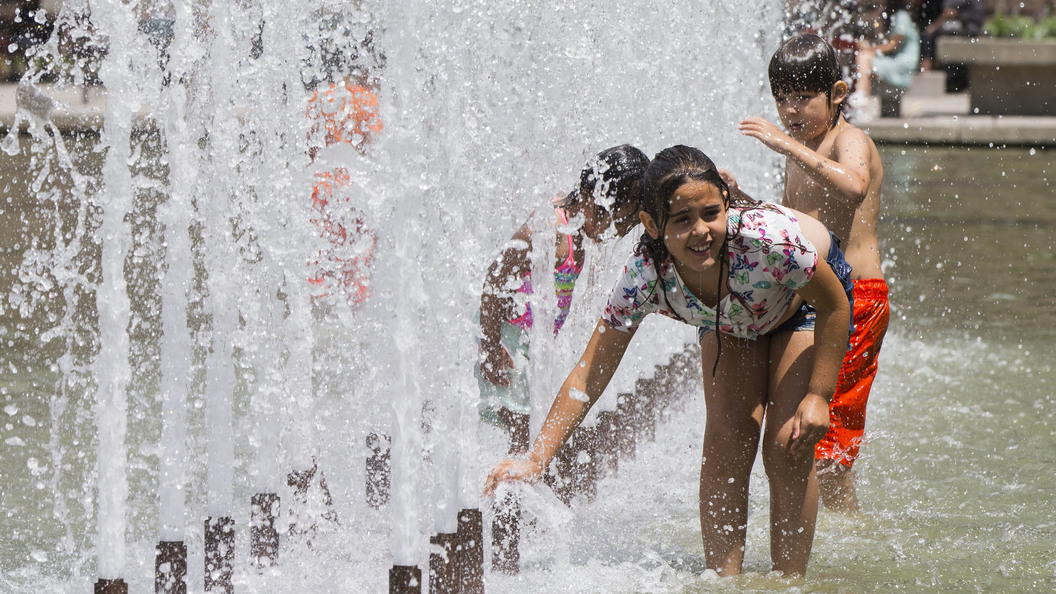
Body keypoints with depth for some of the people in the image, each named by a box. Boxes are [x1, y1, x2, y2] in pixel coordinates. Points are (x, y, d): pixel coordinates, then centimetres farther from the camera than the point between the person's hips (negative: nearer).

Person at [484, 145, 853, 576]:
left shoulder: (769, 237, -44)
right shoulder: (645, 274, -35)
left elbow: (836, 305, -25)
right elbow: (589, 375, -27)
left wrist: (819, 395, -22)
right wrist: (535, 460, -34)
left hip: (805, 303, -3)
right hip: (729, 320, 3)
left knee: (787, 451, -11)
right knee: (726, 444, -10)